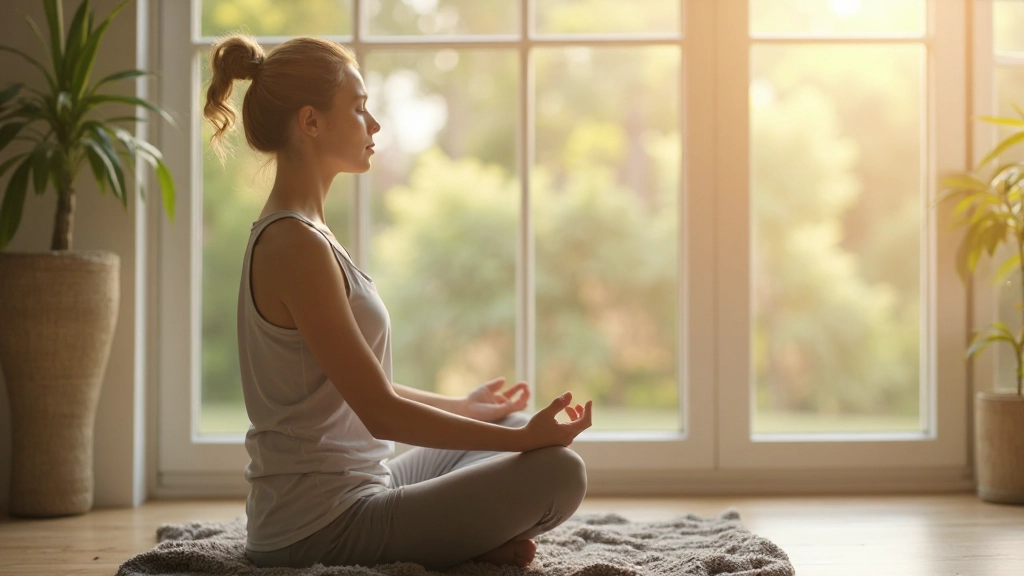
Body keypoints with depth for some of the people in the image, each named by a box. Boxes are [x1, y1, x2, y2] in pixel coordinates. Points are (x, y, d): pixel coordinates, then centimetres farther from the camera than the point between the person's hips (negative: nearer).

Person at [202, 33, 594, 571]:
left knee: (511, 426, 21)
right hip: (319, 527, -10)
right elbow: (380, 412, -20)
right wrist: (524, 438, -15)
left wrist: (463, 406, 28)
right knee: (557, 471, -18)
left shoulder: (296, 234, 11)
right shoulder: (296, 245, -20)